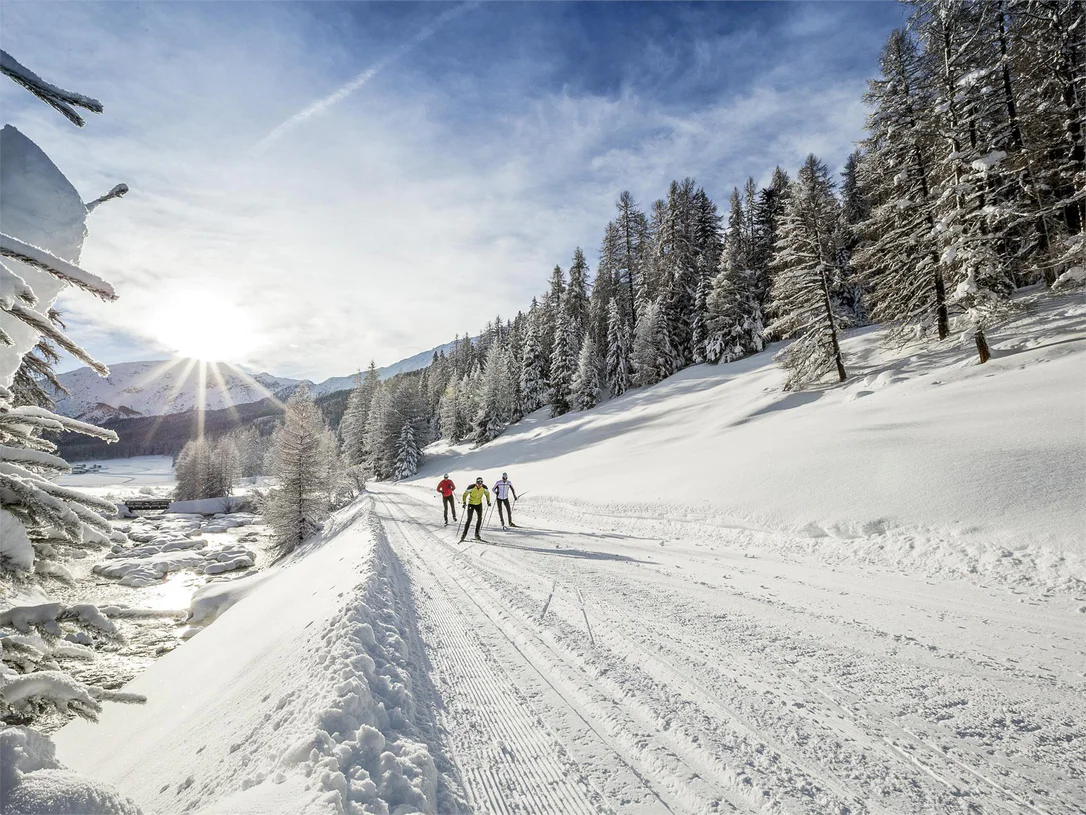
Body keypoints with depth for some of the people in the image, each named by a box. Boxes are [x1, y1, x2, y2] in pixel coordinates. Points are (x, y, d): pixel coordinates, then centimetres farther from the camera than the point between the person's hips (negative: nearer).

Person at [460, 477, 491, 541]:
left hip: (479, 504, 3)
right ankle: (464, 534, 3)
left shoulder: (484, 487, -15)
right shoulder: (471, 487, -25)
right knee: (469, 519, -9)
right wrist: (464, 502, -22)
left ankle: (477, 534, 12)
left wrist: (488, 501, -4)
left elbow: (487, 493, 5)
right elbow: (465, 494, -13)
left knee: (480, 519, -2)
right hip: (471, 504, -3)